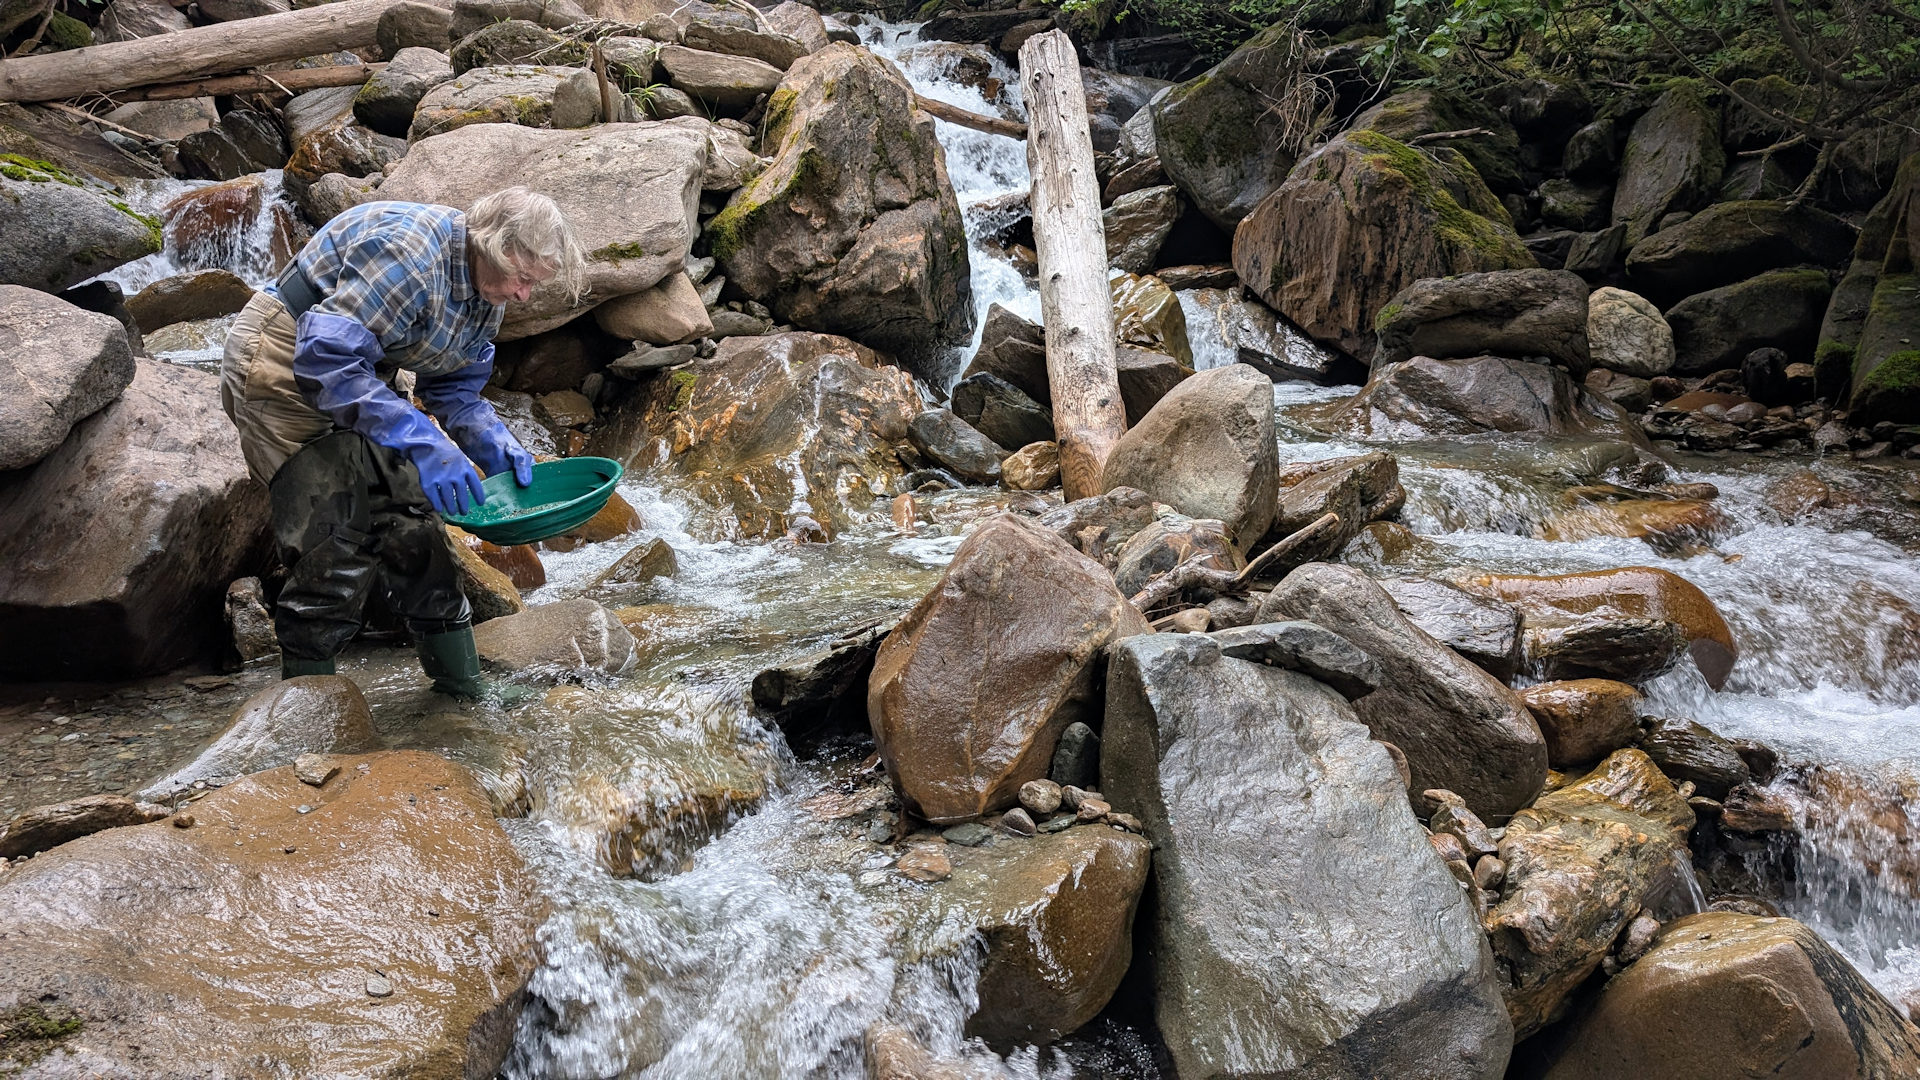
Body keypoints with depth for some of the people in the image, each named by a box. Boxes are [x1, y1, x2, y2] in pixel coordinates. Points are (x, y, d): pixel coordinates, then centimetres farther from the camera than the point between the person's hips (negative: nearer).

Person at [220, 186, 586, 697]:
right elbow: (326, 355, -34)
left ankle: (467, 691, 17)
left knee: (412, 520, 7)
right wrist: (421, 441, -38)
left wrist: (501, 451, -5)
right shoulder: (411, 251, -29)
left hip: (358, 373, 9)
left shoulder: (486, 296, 1)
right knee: (339, 544, -14)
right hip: (282, 364, -9)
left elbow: (454, 390, 12)